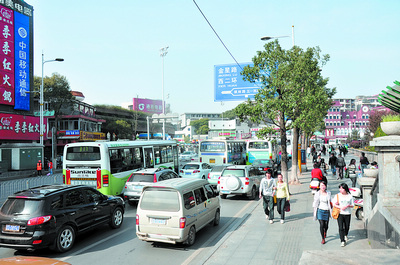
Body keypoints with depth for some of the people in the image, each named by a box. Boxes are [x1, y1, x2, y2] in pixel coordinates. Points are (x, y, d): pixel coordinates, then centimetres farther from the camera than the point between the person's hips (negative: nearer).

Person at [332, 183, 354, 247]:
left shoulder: (350, 196, 3)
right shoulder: (338, 195, 0)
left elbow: (352, 205, 7)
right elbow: (334, 204, -1)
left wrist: (347, 206, -13)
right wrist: (340, 207, -16)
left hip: (348, 214, 1)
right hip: (340, 213, -1)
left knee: (347, 227, 13)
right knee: (341, 228, -8)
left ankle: (345, 235, 44)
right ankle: (342, 241, -3)